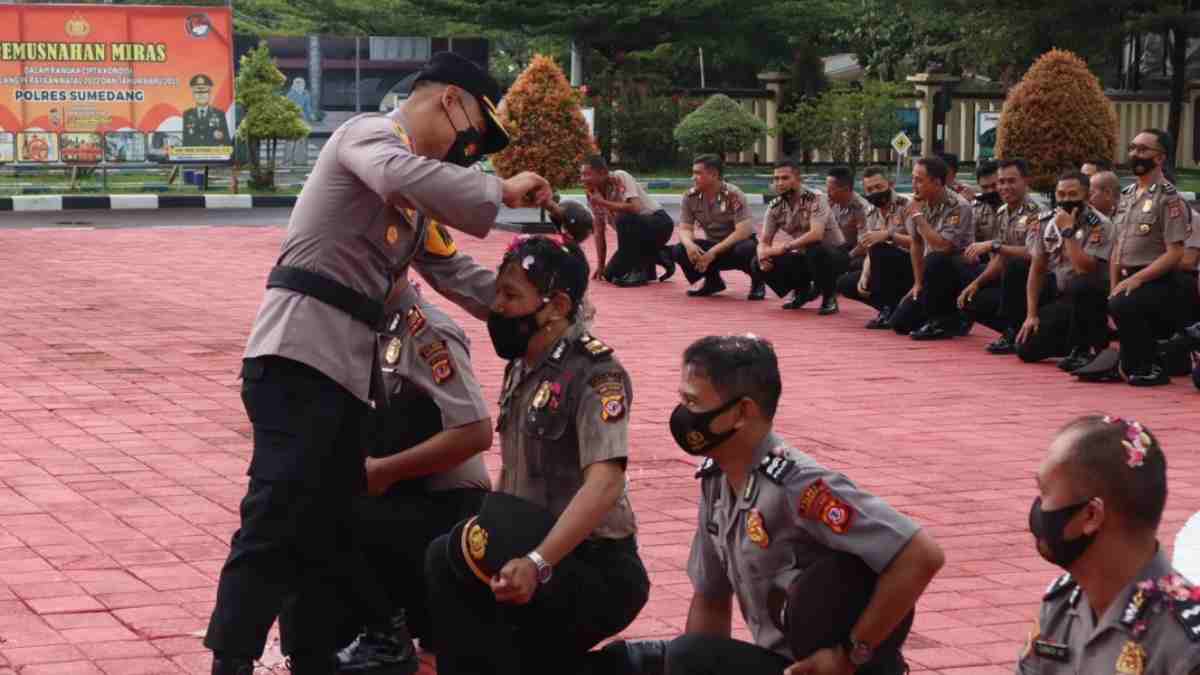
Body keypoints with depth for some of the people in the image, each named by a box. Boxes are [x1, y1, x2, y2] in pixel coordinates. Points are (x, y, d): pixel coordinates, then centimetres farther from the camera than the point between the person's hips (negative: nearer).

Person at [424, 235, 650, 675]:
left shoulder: (595, 374, -16)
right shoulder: (520, 369, 10)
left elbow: (604, 484, -30)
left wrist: (537, 564, -41)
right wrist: (485, 538, 1)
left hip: (597, 570, -9)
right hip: (532, 550, 9)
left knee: (448, 562, -25)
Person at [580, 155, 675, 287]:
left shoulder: (620, 178, -19)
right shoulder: (593, 195, 0)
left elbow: (634, 208, -35)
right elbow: (599, 232, 5)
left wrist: (603, 202, -29)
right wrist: (600, 266, 2)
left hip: (660, 223, -8)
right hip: (637, 236, 8)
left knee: (623, 220, -35)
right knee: (611, 274, -2)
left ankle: (638, 271, -22)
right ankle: (655, 258, 16)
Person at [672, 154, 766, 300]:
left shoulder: (733, 195, -23)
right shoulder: (690, 197, -8)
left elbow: (743, 231, -30)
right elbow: (685, 229, -6)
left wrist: (713, 252, -35)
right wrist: (689, 244, -32)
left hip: (737, 243, -5)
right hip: (712, 245, 5)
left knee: (746, 250, -40)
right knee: (680, 251, -20)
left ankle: (757, 281, -6)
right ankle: (713, 281, 5)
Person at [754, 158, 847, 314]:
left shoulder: (815, 200, -22)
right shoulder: (775, 207, -3)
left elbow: (816, 235, -37)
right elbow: (764, 241, -1)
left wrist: (785, 247, -37)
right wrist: (763, 256, -24)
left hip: (833, 254, -6)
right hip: (806, 257, 6)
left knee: (814, 250, -40)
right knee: (759, 264, -10)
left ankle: (829, 298, -14)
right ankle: (803, 291, 12)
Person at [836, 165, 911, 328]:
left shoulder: (906, 207, -13)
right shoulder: (871, 214, 9)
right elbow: (870, 254, 12)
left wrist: (888, 235, -34)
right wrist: (864, 277, -7)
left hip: (911, 269, -8)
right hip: (889, 274, 8)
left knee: (879, 249, -32)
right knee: (845, 283, -1)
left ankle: (888, 311, -21)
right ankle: (893, 308, 0)